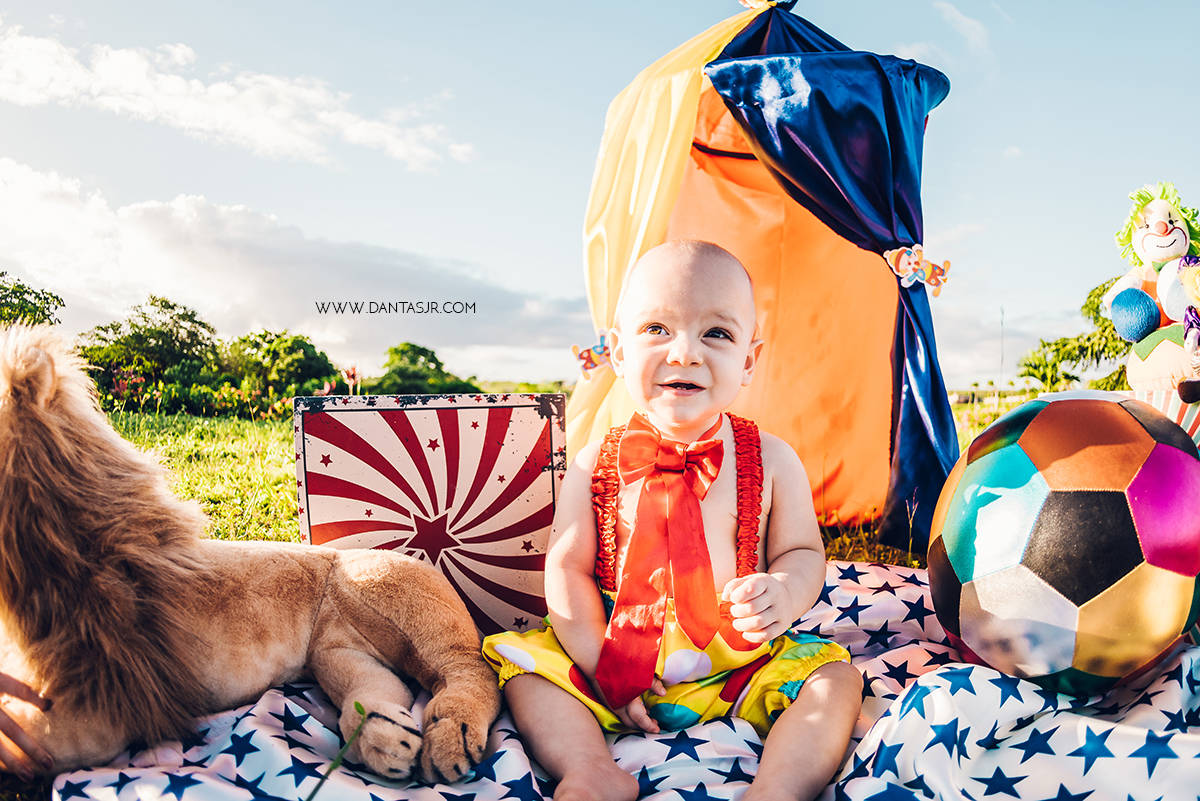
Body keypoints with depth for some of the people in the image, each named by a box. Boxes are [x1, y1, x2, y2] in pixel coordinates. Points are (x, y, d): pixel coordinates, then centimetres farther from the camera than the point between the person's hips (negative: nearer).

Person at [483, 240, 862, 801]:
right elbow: (567, 568, -3)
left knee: (834, 680, -18)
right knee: (525, 666, -11)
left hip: (742, 666, 0)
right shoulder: (596, 464, -5)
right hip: (617, 659, 1)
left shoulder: (771, 461, -5)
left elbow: (802, 552, 2)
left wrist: (785, 592, -23)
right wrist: (601, 669, -13)